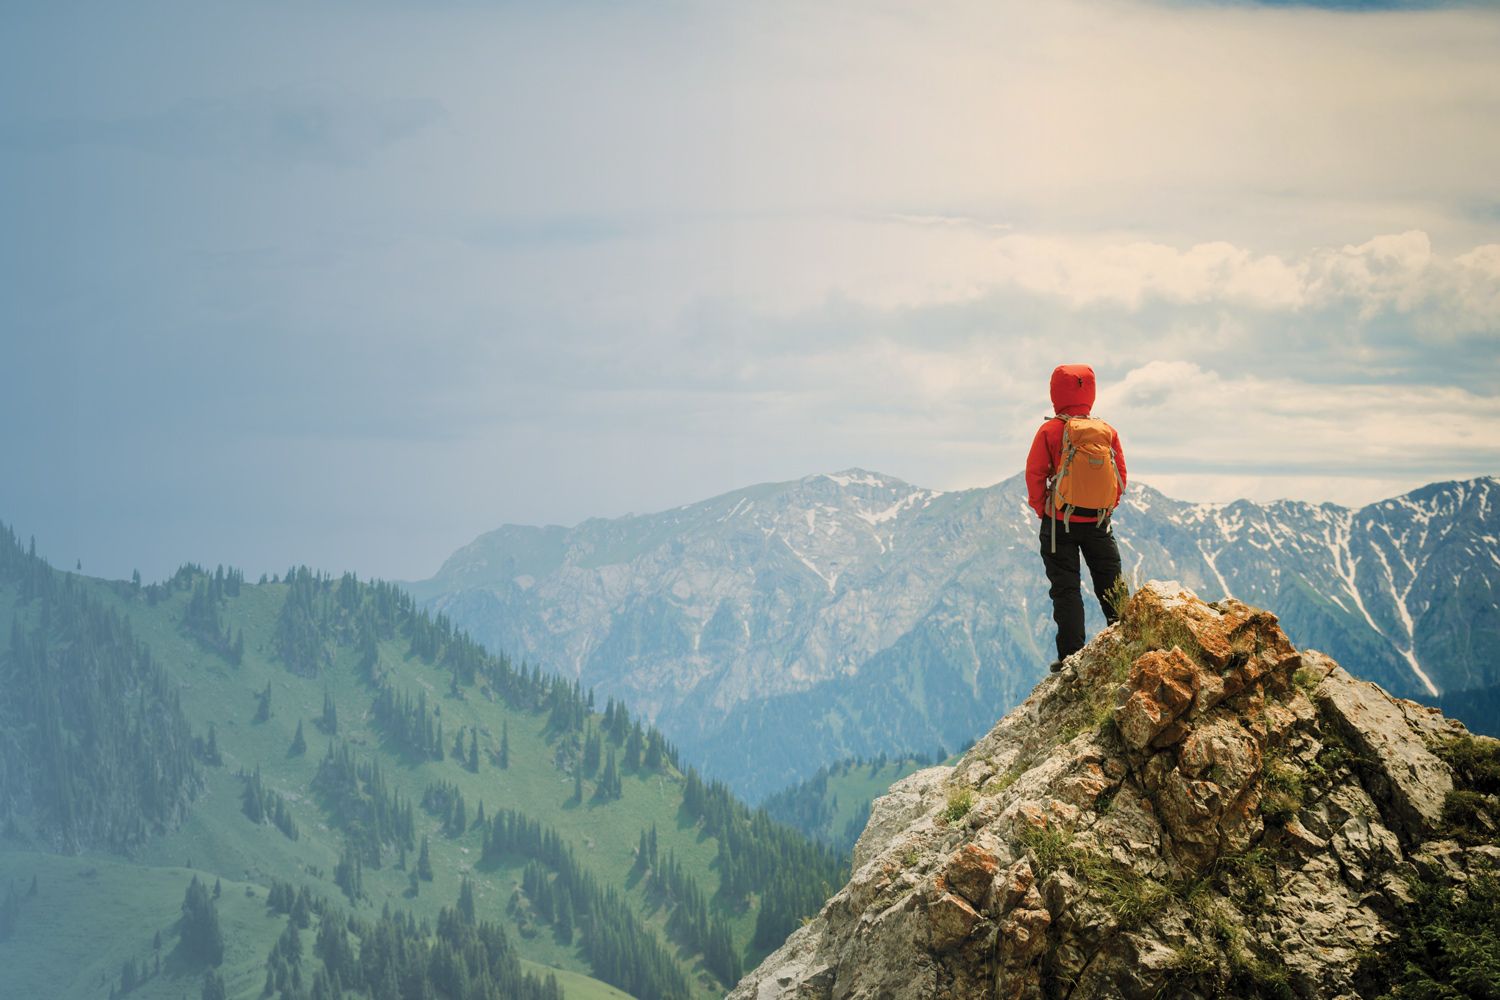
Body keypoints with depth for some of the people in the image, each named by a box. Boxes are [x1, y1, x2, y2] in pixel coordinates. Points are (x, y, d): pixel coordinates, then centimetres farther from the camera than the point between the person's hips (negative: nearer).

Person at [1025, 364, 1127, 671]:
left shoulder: (1050, 430, -9)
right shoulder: (1108, 431, 0)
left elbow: (1035, 473, -8)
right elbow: (1121, 475, 5)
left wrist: (1041, 509, 5)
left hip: (1059, 522, -3)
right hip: (1099, 521, 3)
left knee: (1066, 589, 2)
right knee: (1111, 589, 13)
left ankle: (1071, 655, -1)